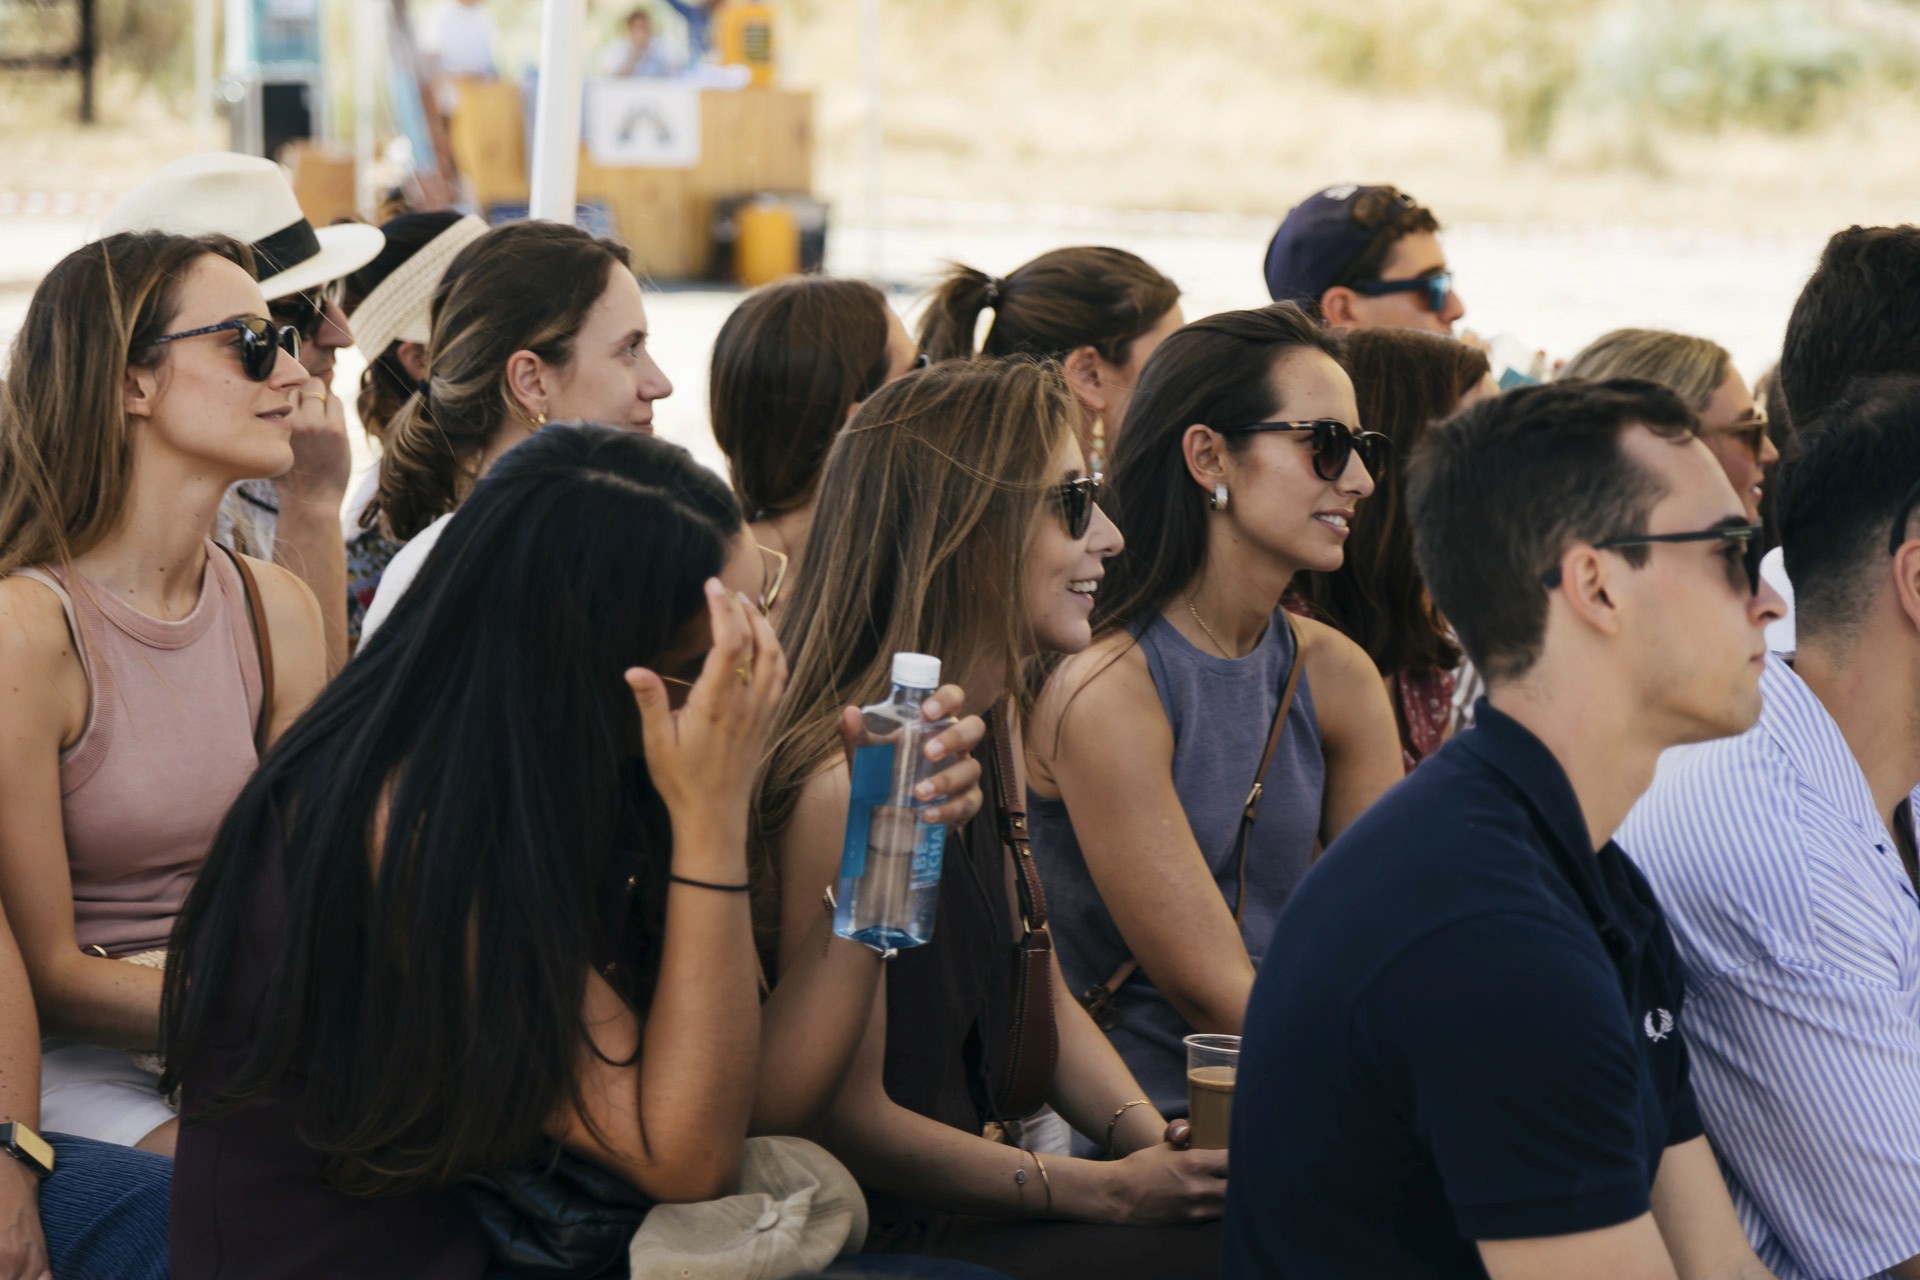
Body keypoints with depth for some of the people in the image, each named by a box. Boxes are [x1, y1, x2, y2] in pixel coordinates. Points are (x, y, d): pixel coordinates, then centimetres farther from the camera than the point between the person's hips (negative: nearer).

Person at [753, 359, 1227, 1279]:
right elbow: (846, 1117, -17)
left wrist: (1158, 1147, 0)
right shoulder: (847, 780, -21)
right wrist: (1114, 1191, -16)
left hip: (974, 1193, 9)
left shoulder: (991, 728, 9)